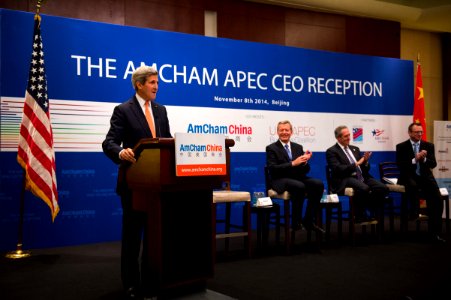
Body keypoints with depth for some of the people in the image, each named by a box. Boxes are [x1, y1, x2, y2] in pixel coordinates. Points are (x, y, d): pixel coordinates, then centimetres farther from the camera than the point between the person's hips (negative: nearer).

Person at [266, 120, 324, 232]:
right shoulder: (271, 148, 3)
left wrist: (305, 161, -11)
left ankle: (308, 221, -14)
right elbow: (272, 168, -12)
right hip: (280, 180, -5)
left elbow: (305, 170, 12)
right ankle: (296, 222, -20)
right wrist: (292, 163, -19)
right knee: (299, 186, -35)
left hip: (298, 178, 5)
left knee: (319, 184, -22)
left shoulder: (298, 147, 16)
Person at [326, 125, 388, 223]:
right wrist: (356, 164, -13)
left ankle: (372, 214, -3)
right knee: (364, 188, -36)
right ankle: (360, 216, -14)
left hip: (361, 177, 7)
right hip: (345, 179, -6)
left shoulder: (355, 149, 22)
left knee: (383, 188, -18)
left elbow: (365, 169, 20)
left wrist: (365, 161, -2)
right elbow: (338, 169, -14)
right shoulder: (331, 151, 1)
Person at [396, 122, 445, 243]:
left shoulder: (429, 145, 9)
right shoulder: (401, 147, 2)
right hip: (409, 177, -2)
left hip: (425, 176, 2)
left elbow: (433, 164, 1)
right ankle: (414, 211, -15)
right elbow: (400, 165, -8)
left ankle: (434, 232, -10)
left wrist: (424, 159, -20)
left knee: (437, 199, -18)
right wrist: (414, 160, -21)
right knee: (413, 185, -39)